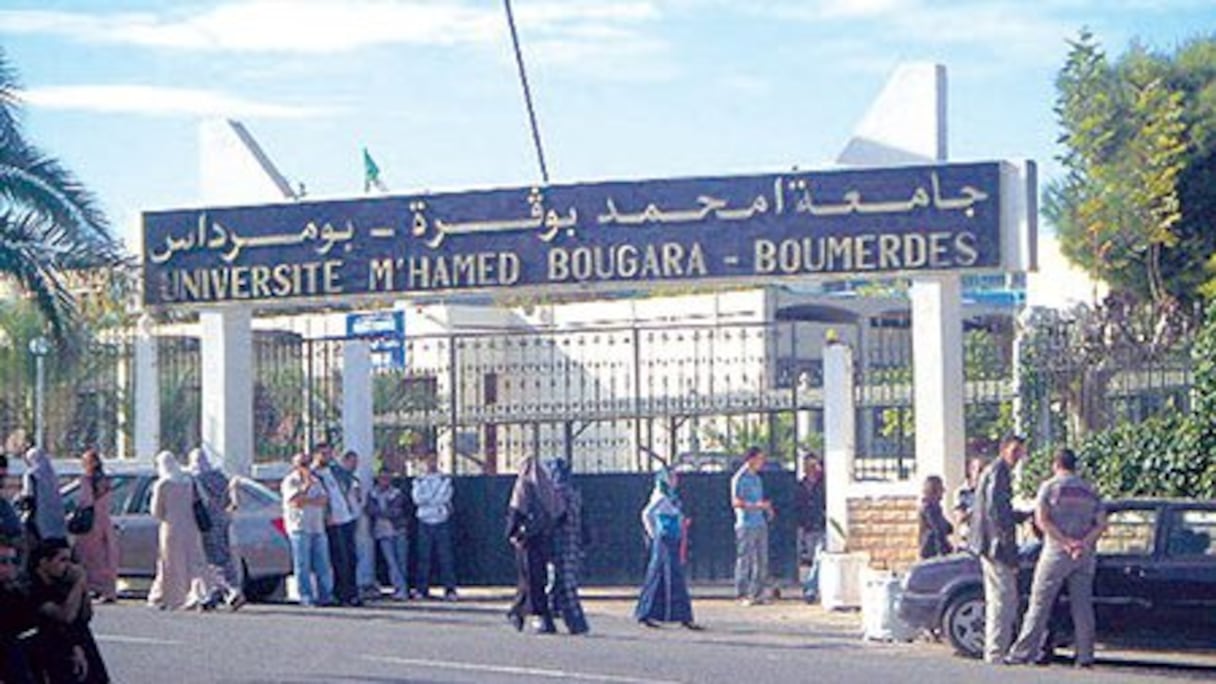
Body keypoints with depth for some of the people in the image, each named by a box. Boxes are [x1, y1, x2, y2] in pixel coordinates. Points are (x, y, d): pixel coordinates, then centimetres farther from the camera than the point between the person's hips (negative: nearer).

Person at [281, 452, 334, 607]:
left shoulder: (315, 480, 18)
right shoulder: (290, 481, 1)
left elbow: (324, 500, 5)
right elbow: (295, 501, -13)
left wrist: (306, 501, -9)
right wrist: (307, 485, -9)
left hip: (318, 527, 5)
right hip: (300, 528, -5)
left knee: (323, 564, 1)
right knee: (303, 565, -6)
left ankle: (325, 595, 4)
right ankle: (306, 597, -4)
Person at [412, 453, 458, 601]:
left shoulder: (445, 480, 10)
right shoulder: (418, 481, 12)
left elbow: (445, 497, -6)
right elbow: (417, 498, -4)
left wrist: (426, 499, -4)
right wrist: (436, 499, -5)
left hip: (441, 522, -1)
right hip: (424, 522, 1)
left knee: (445, 555, -6)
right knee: (424, 556, 0)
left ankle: (450, 589, -6)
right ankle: (422, 589, 4)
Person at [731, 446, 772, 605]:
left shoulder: (757, 478, 19)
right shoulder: (739, 478, -6)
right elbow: (736, 502, -13)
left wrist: (767, 508, 7)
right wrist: (756, 505, -21)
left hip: (760, 523, 8)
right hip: (746, 524, -8)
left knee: (762, 561, 5)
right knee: (744, 560, -6)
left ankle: (757, 594, 10)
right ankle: (742, 595, -3)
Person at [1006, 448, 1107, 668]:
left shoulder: (1050, 487, 0)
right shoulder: (1090, 491, 13)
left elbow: (1042, 520, -12)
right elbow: (1101, 523, 4)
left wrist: (1065, 542, -13)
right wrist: (1084, 543, -7)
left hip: (1056, 552, -4)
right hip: (1085, 556, 4)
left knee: (1040, 603, -2)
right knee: (1083, 606, 6)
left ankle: (1023, 652, -3)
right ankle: (1085, 656, 4)